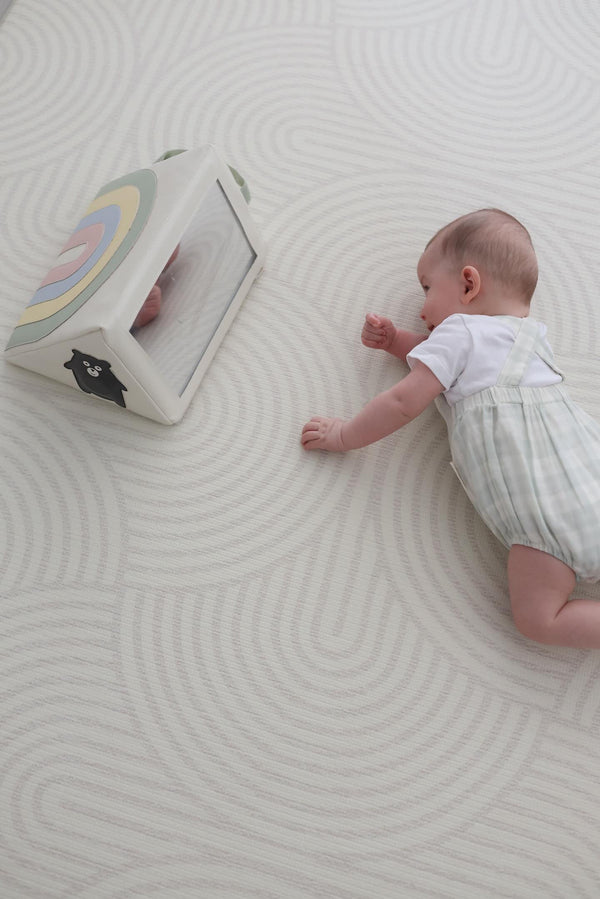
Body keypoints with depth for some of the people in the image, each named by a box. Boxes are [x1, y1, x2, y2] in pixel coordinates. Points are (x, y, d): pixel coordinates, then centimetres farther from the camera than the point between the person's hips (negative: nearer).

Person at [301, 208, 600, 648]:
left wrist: (344, 436, 9)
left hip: (545, 509, -7)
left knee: (536, 619, -1)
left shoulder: (458, 331, 1)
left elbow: (404, 403, -3)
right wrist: (394, 340, 26)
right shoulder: (532, 333, 26)